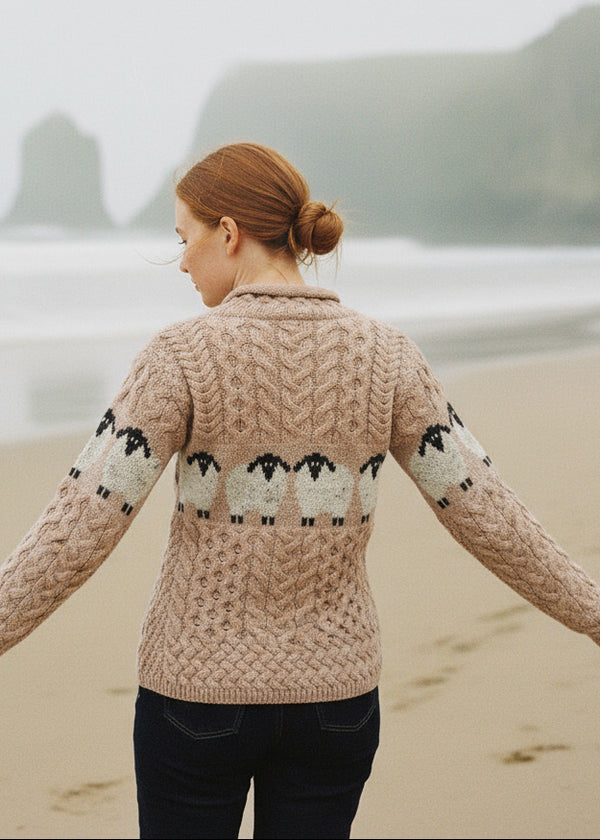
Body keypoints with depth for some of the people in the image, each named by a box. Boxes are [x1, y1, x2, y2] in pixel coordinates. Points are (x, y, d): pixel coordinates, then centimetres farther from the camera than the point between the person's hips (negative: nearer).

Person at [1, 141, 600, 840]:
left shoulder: (183, 356, -14)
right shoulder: (383, 355, -4)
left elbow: (76, 534, -17)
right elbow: (487, 517, -2)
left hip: (200, 686, -3)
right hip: (334, 694, 3)